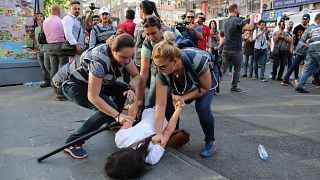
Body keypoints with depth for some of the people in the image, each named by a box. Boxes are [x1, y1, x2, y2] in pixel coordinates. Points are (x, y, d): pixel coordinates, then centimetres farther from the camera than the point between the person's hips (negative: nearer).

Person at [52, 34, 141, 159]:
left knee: (125, 89, 2)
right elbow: (93, 97, -36)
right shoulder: (99, 60, -38)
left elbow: (136, 76, -6)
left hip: (94, 81, 8)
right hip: (73, 84, -8)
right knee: (110, 108, -24)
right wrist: (118, 115, -38)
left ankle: (111, 122, 25)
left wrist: (133, 86, -29)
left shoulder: (123, 54, -17)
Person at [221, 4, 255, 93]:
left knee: (223, 68, 7)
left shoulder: (226, 21, 13)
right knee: (237, 69, 9)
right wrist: (252, 18, -5)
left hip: (226, 49, 6)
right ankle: (234, 87, 15)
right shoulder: (237, 20, -12)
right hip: (236, 50, -6)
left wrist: (245, 20, 22)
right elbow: (250, 27, -23)